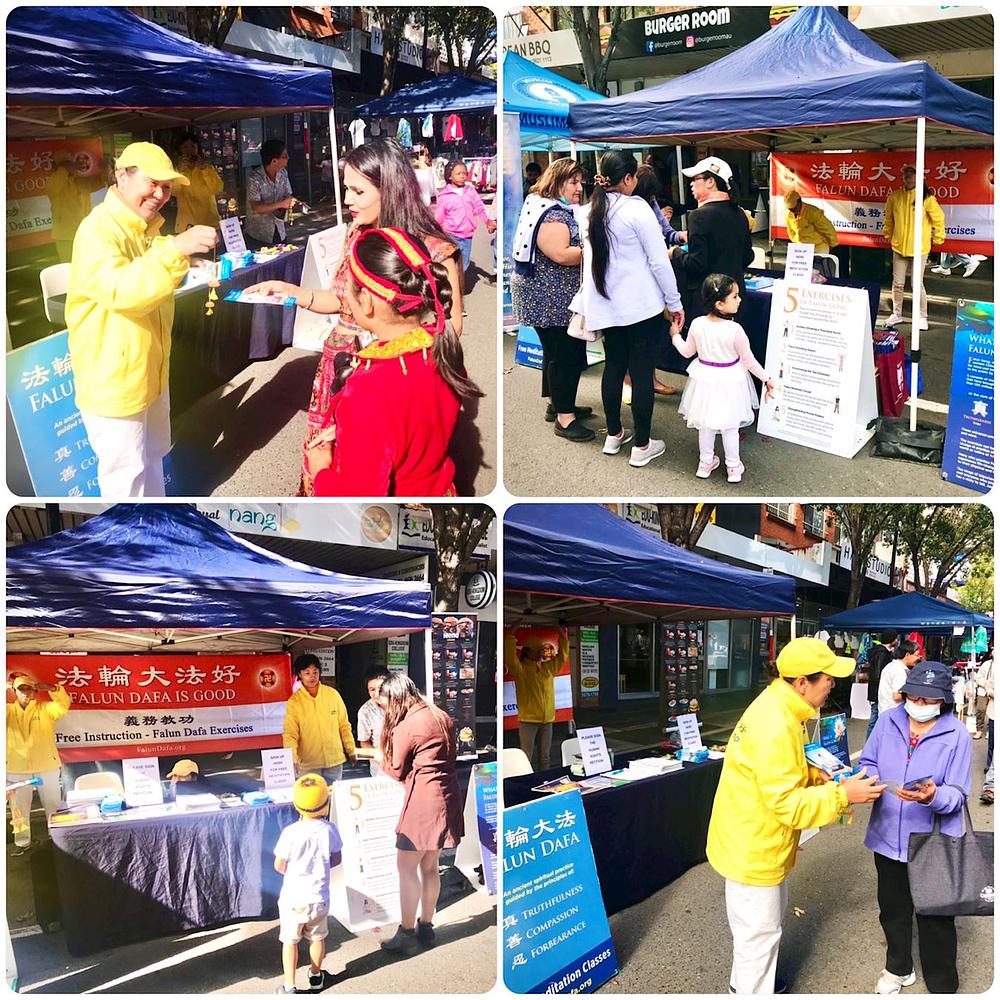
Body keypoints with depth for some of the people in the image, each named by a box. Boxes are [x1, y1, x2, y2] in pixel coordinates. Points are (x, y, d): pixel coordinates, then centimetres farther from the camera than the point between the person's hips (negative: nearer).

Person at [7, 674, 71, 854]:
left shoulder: (46, 709, 2)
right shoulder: (9, 710, 8)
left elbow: (63, 705, -15)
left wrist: (52, 688, -34)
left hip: (46, 766, -1)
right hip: (16, 768, 1)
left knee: (53, 804, 9)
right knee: (19, 807, 7)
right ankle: (22, 841, 17)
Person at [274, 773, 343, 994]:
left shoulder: (291, 833, -19)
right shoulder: (329, 830, -12)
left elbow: (279, 866, -10)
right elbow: (336, 859, 1)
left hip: (293, 898, -2)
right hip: (319, 897, 2)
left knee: (290, 942, 12)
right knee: (317, 938, 21)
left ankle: (289, 986, 13)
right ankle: (316, 977, 37)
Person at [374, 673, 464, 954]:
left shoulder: (405, 727, -13)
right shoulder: (441, 717, 10)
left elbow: (398, 773, -3)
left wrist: (381, 759, 18)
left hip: (424, 799, -8)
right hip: (447, 796, 8)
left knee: (406, 867, 0)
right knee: (429, 866, 16)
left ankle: (406, 934, 3)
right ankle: (425, 927, 23)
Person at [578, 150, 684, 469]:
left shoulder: (588, 213, 6)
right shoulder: (637, 209, -14)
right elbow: (658, 261, -13)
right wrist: (675, 303, -4)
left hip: (606, 306, 6)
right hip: (642, 306, -6)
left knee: (613, 366, 18)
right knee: (642, 372, 1)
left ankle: (613, 435, 28)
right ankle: (642, 447, 7)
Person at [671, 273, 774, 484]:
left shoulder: (697, 324, -15)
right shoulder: (735, 330, -26)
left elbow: (687, 352, 1)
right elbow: (749, 360, -15)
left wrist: (675, 336, 19)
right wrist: (766, 379, -1)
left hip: (705, 380, 3)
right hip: (729, 382, -3)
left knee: (705, 424, 20)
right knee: (730, 427, 15)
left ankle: (705, 463, 35)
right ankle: (733, 467, 29)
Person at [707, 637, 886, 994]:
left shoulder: (776, 707, 2)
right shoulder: (775, 727, -31)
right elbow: (787, 803, -29)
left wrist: (817, 777, 2)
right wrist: (842, 796, -25)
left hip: (753, 842, 11)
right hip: (753, 849, -11)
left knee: (759, 924, 28)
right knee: (760, 932, 6)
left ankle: (745, 983, 47)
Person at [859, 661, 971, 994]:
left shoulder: (957, 735, -13)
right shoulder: (888, 721, -4)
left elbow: (957, 794, -15)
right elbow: (869, 763, 3)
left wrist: (933, 796, -35)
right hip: (889, 837, 4)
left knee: (936, 918, 10)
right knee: (893, 909, 23)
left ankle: (941, 985, 31)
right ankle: (898, 968, 47)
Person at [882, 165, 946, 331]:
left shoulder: (926, 197, -11)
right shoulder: (894, 197, 0)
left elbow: (938, 218, -2)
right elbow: (888, 218, 16)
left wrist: (937, 238, 3)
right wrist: (888, 235, 18)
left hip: (919, 248, -3)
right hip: (899, 247, 4)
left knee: (917, 284, -3)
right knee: (897, 283, 10)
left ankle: (922, 317, 10)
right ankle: (897, 314, 25)